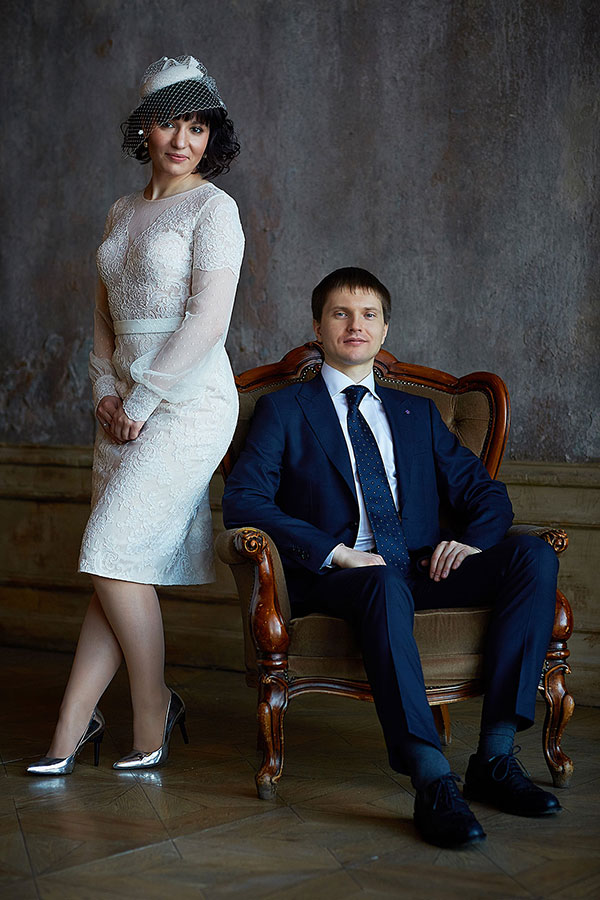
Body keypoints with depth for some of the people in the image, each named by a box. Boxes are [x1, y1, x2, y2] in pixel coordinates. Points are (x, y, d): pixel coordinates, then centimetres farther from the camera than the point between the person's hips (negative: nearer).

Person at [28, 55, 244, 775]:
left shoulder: (213, 209, -6)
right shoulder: (123, 213, 15)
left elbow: (207, 323, -14)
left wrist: (141, 401, -11)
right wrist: (106, 391, 4)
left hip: (188, 402, -6)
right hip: (127, 407, 6)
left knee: (113, 556, -10)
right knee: (116, 567, 5)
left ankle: (154, 712, 7)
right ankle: (71, 728, 6)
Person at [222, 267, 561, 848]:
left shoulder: (416, 413, 26)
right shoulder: (284, 411, 13)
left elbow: (484, 492, 22)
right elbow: (242, 501, -2)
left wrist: (473, 540, -4)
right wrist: (336, 553, -16)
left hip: (421, 570, 5)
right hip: (331, 579, -4)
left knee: (534, 557, -22)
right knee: (384, 584, -40)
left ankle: (495, 755, -26)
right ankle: (433, 782, -45)